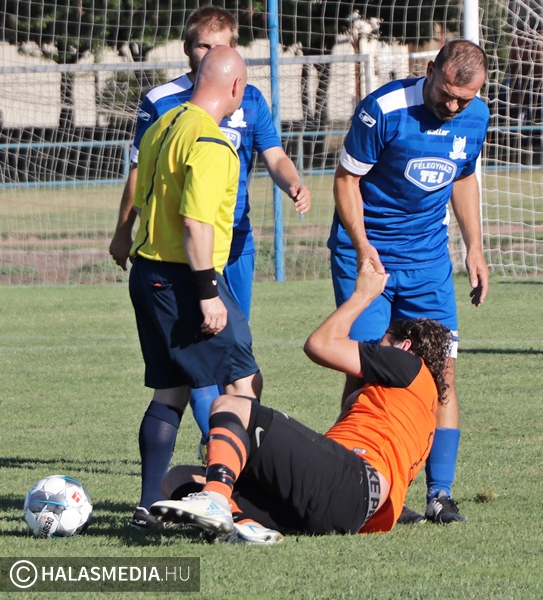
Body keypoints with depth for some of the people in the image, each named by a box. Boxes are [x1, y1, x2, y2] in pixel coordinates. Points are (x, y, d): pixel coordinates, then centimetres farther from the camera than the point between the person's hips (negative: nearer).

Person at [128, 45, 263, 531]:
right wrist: (207, 293, -21)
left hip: (148, 273, 9)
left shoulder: (162, 128, 14)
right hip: (183, 277, -9)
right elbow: (196, 222, -23)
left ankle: (150, 506, 10)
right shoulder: (210, 143, -16)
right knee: (245, 383, -3)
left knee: (170, 391, 12)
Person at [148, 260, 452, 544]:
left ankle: (215, 500, -40)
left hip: (348, 480, -9)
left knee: (229, 407, -12)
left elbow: (320, 344, 16)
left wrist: (363, 295, 28)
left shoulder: (410, 367, 14)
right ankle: (245, 523, -29)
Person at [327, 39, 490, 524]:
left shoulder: (476, 117, -2)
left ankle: (441, 493, 0)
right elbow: (346, 178, -10)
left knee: (441, 370, -4)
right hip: (365, 254, -4)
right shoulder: (383, 110, -19)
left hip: (429, 257, 4)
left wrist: (474, 247, 10)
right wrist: (362, 247, -19)